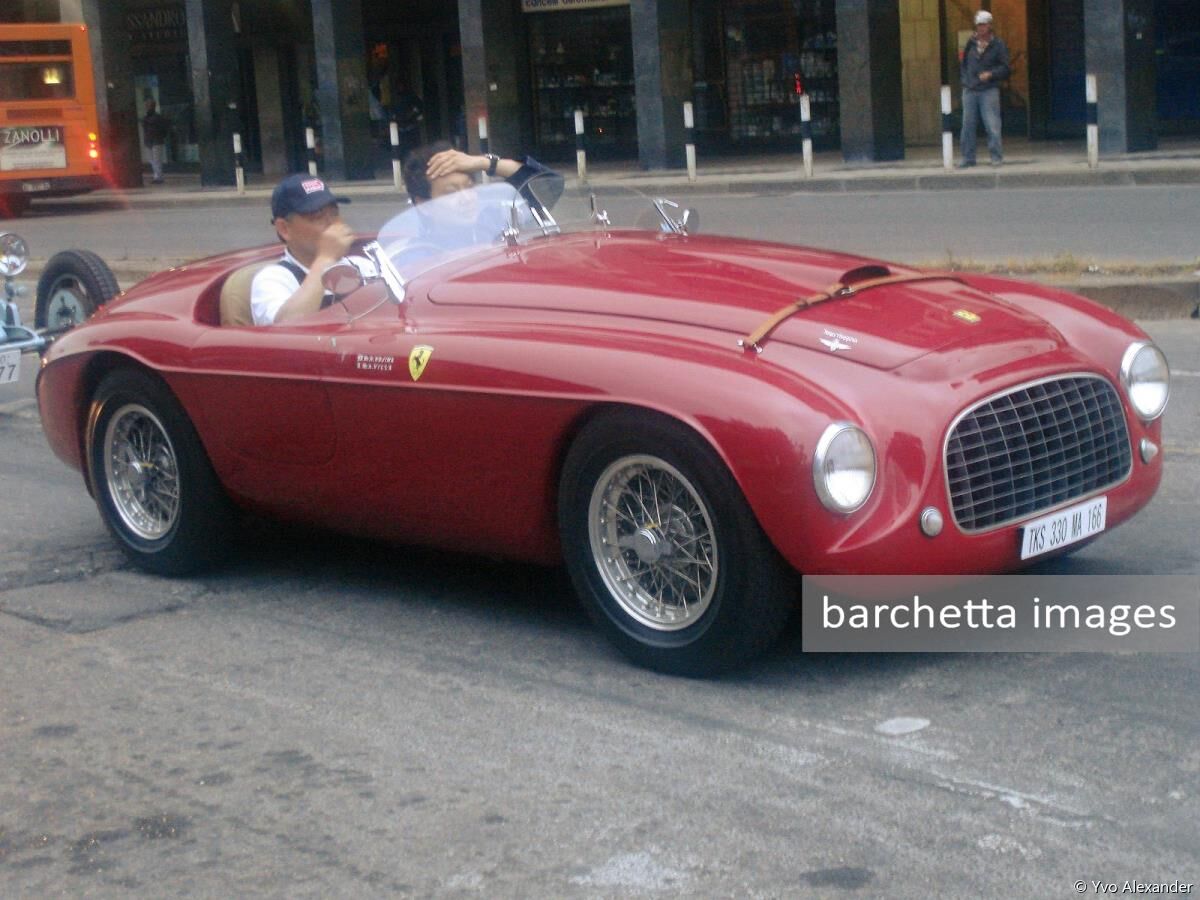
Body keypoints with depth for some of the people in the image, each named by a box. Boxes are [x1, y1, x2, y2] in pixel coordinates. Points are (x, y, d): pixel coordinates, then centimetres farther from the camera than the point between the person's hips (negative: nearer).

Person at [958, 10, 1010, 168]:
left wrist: (991, 74, -17)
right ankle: (968, 158, 11)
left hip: (989, 90, -4)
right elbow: (963, 63, 22)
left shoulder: (998, 45, 0)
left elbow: (1004, 68, -2)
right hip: (969, 90, 4)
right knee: (968, 125, 4)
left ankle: (996, 156, 0)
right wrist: (965, 78, 9)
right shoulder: (971, 43, 10)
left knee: (992, 125, -7)